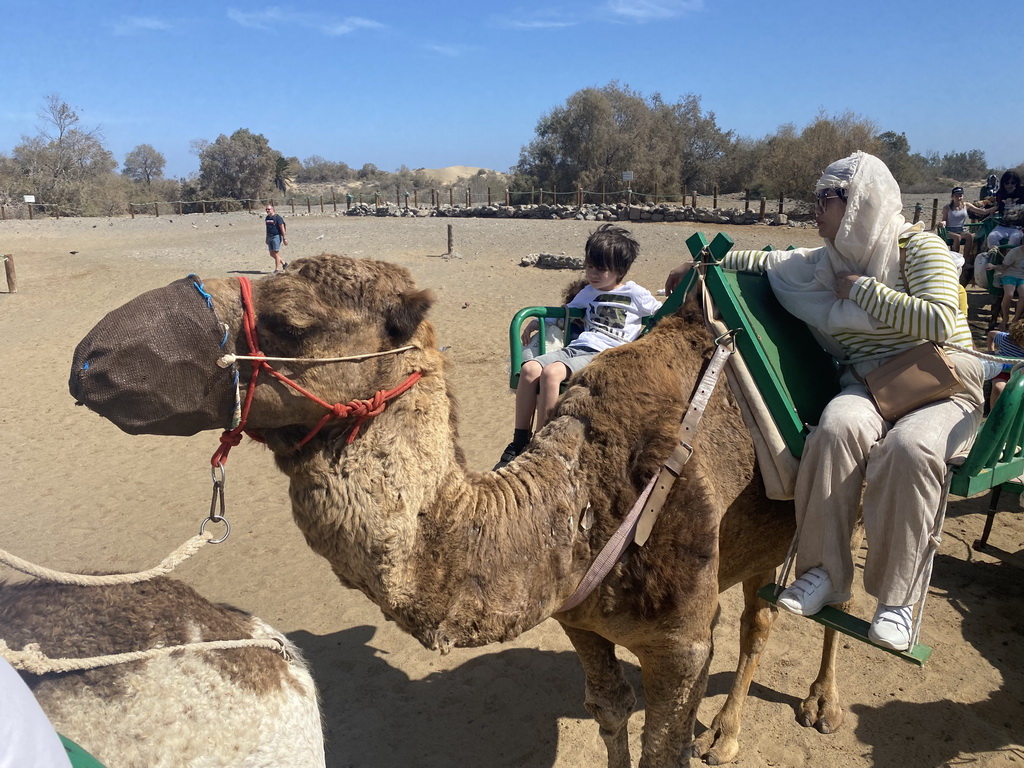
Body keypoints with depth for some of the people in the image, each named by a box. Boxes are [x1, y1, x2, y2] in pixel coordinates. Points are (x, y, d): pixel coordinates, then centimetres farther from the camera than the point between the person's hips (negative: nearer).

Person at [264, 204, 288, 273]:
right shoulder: (267, 218, 12)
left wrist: (284, 239, -17)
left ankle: (277, 269, -1)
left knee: (276, 254, -7)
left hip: (276, 236, -8)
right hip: (270, 237, 8)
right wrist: (267, 239, 22)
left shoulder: (277, 217, -11)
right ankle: (284, 263, 24)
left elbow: (282, 228, -13)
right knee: (272, 254, 9)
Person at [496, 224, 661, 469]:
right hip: (575, 347, 6)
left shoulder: (635, 294, 9)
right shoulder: (588, 292, 26)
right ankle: (519, 443, -17)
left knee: (550, 373, -33)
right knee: (529, 369, -23)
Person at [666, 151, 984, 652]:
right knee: (840, 427, -32)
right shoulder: (828, 262, 11)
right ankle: (824, 573, -24)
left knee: (909, 446, -36)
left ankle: (898, 597, -23)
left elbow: (939, 321, -20)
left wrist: (862, 287, -13)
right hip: (868, 383, 4)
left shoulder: (921, 247, -6)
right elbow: (766, 261, 23)